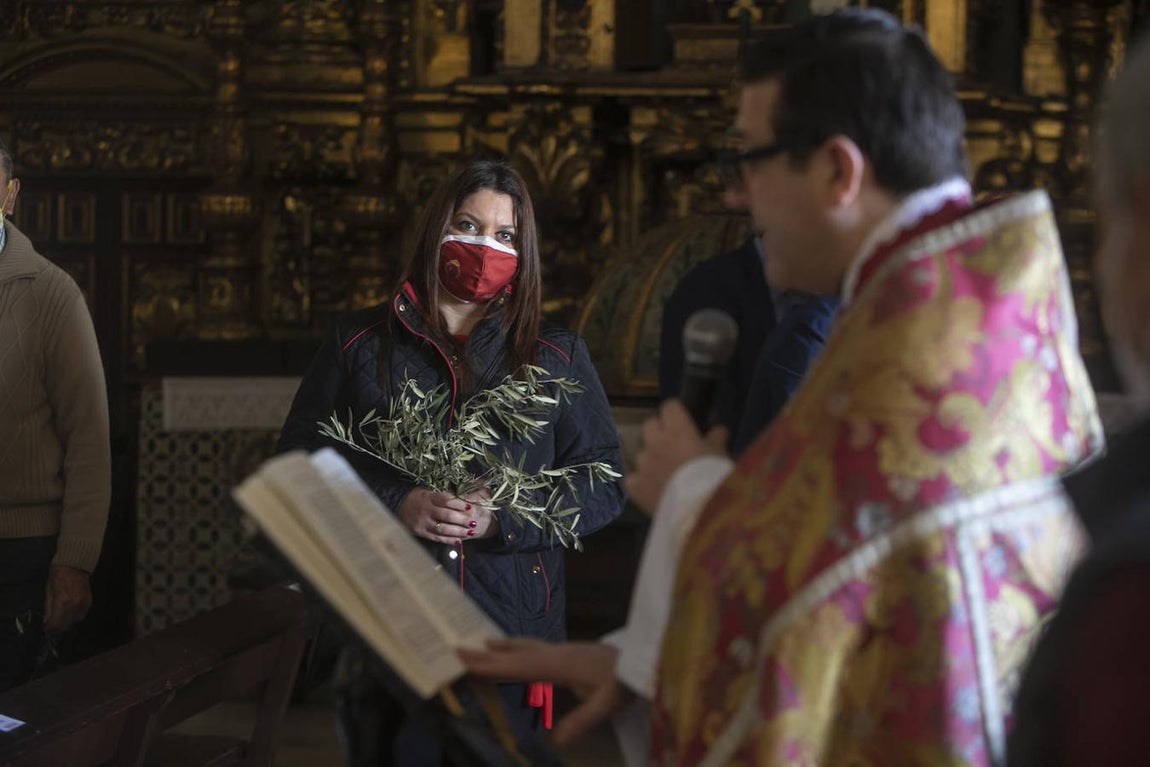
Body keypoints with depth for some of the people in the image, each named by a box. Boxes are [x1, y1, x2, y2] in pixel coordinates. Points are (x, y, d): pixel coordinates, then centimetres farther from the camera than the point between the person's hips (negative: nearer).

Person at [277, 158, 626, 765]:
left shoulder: (558, 357, 9)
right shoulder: (359, 344, 8)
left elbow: (604, 483, 6)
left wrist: (504, 518, -10)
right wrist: (393, 505, -11)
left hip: (513, 634, 1)